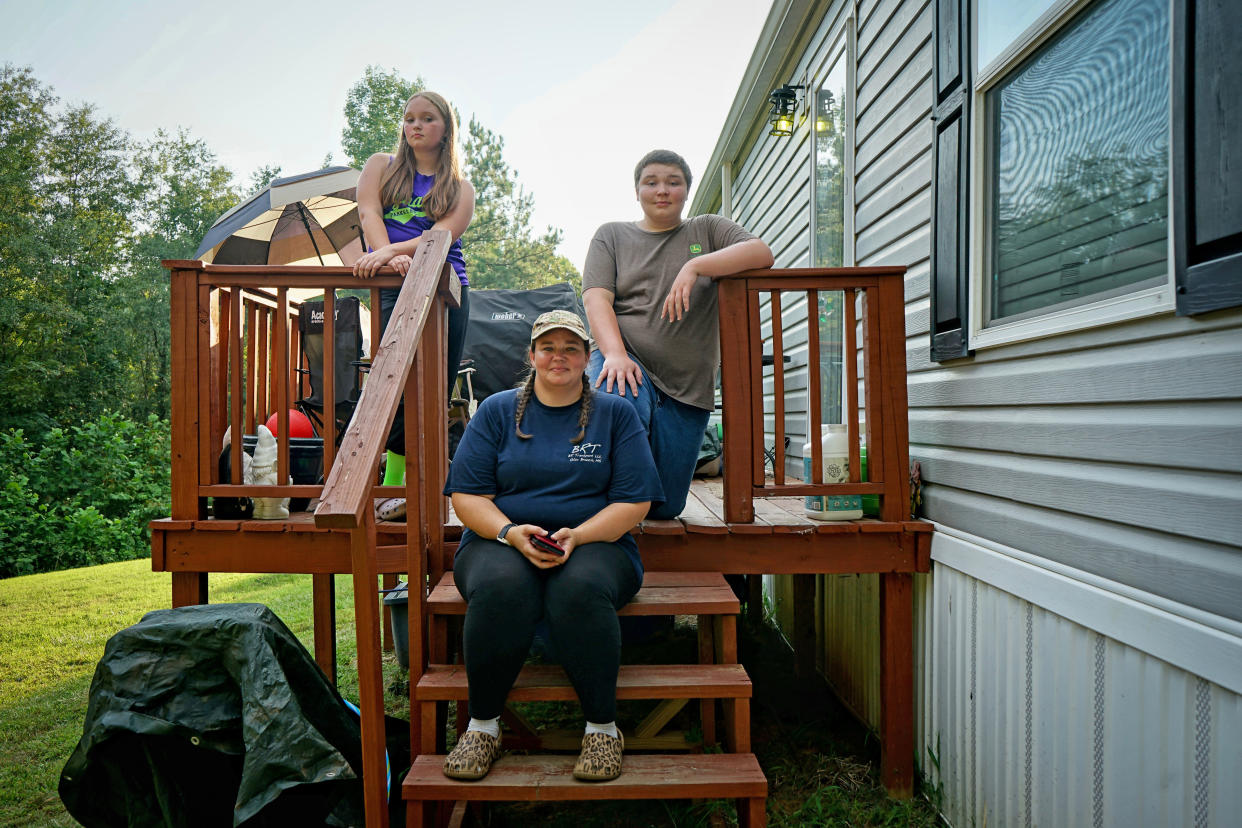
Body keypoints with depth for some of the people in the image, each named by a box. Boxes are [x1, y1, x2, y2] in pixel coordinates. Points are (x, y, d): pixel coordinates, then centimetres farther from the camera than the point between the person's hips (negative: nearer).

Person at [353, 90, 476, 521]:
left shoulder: (461, 189, 17)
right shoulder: (381, 166, 20)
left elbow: (444, 234, -2)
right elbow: (369, 213, 3)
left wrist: (391, 251, -18)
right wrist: (391, 258, -17)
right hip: (392, 289, -1)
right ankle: (393, 485, -6)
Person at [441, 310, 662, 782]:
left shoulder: (616, 413, 9)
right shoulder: (496, 411, 11)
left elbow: (634, 502, 1)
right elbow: (466, 495, 4)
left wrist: (576, 536, -15)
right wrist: (511, 532, -15)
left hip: (594, 543, 0)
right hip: (502, 540, 1)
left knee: (580, 589, -35)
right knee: (500, 588, -34)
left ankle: (603, 726, -15)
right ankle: (483, 723, -13)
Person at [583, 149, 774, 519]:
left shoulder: (707, 230, 16)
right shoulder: (611, 235, 15)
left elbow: (761, 253, -4)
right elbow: (596, 299, 0)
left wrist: (694, 267, -18)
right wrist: (615, 354, -20)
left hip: (687, 383, 2)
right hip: (626, 362, -1)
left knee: (665, 506, -2)